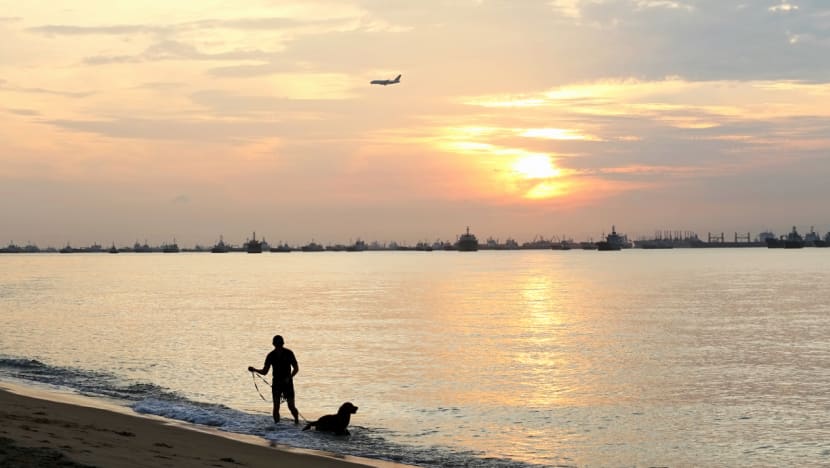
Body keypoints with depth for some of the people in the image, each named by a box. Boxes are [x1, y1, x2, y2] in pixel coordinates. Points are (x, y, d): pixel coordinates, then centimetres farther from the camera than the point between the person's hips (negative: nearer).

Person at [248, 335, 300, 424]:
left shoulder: (288, 353, -5)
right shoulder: (271, 355, 0)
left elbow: (296, 368, -1)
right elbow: (264, 372, 2)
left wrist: (289, 377, -18)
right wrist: (254, 370, -16)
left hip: (287, 383, -2)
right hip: (276, 383, 2)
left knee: (291, 407, -5)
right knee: (276, 407, -5)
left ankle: (297, 420, 21)